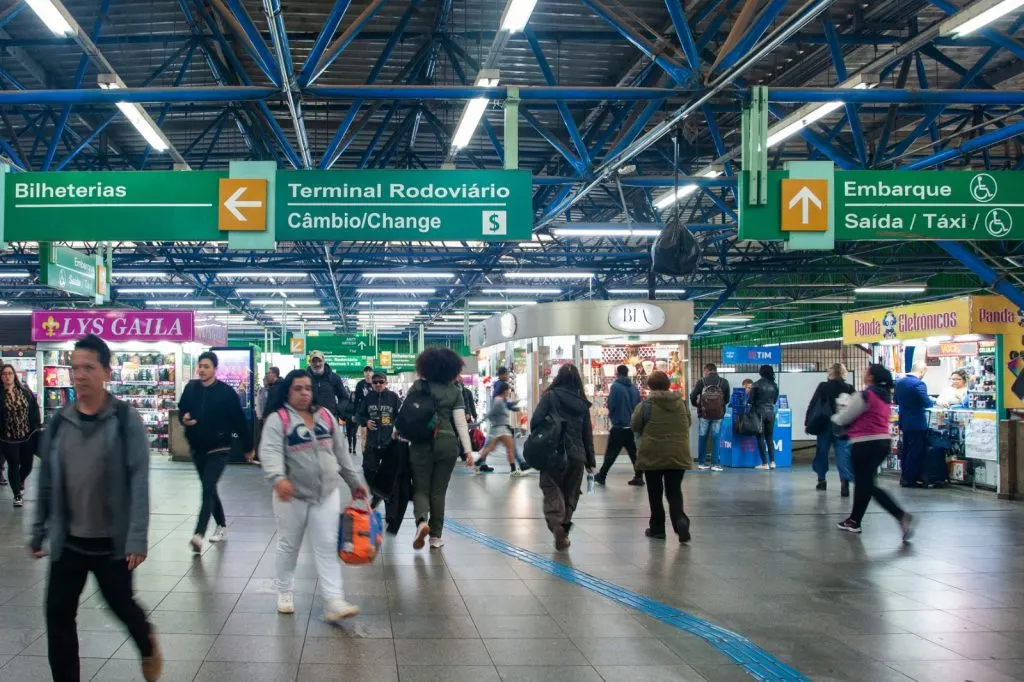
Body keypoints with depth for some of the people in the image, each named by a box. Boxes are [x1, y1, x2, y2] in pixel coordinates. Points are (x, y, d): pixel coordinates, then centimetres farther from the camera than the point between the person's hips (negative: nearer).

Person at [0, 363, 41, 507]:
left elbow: (34, 411, 5)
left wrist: (35, 429, -1)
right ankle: (17, 495, 16)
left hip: (27, 436, 3)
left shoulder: (25, 392, 3)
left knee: (27, 465, 10)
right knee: (13, 466, 1)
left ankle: (20, 482, 43)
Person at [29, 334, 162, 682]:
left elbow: (139, 481, -15)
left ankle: (147, 645, 45)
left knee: (121, 605, 13)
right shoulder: (59, 422, 1)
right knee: (58, 613, 3)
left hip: (112, 541, -3)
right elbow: (46, 482, 8)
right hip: (68, 540, 3)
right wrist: (38, 532, 10)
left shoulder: (125, 419, -11)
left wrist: (137, 538, -20)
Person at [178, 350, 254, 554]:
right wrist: (184, 419, -11)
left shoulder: (226, 392, -11)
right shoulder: (190, 388, 0)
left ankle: (198, 534, -25)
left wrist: (248, 447, 1)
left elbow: (240, 420, -5)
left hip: (219, 449, -5)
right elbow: (181, 410, 14)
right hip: (197, 448, 5)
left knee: (208, 489, -16)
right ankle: (221, 524, 35)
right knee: (209, 489, 16)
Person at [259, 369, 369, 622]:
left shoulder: (325, 415, 7)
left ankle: (334, 602, -6)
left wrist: (354, 482, 16)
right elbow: (270, 451, -24)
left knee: (327, 547, -2)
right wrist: (278, 478, -42)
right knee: (289, 545, 12)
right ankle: (285, 592, 31)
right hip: (292, 494, -3)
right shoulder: (278, 419, -9)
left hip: (327, 493, 3)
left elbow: (341, 452, 14)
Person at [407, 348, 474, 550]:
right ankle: (435, 536, 13)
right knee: (439, 491, 10)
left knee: (421, 488, 8)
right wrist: (468, 450, 0)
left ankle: (421, 520, -20)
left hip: (421, 444, -1)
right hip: (447, 444, 1)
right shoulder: (455, 391, 1)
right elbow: (461, 423, -3)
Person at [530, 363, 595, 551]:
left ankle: (555, 523, -21)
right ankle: (565, 526, 13)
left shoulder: (550, 396, -5)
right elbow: (587, 432, 9)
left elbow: (535, 421, -10)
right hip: (576, 455, 3)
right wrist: (590, 460, 15)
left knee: (552, 490, 1)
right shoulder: (582, 402, 6)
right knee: (571, 493, 14)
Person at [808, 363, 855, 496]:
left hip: (824, 425, 0)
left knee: (822, 452, 14)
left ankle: (821, 480, 22)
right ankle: (845, 480, -25)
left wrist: (807, 423, 3)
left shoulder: (822, 387, -2)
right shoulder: (849, 389, 0)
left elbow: (812, 405, -2)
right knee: (843, 454, -6)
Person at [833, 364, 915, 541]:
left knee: (867, 485, -5)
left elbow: (843, 419, -6)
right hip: (883, 441, 9)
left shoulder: (865, 395, -14)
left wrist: (835, 417, 16)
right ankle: (854, 520, 24)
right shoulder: (885, 396, 12)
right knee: (864, 482, 16)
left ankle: (901, 516, -14)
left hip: (866, 443, -9)